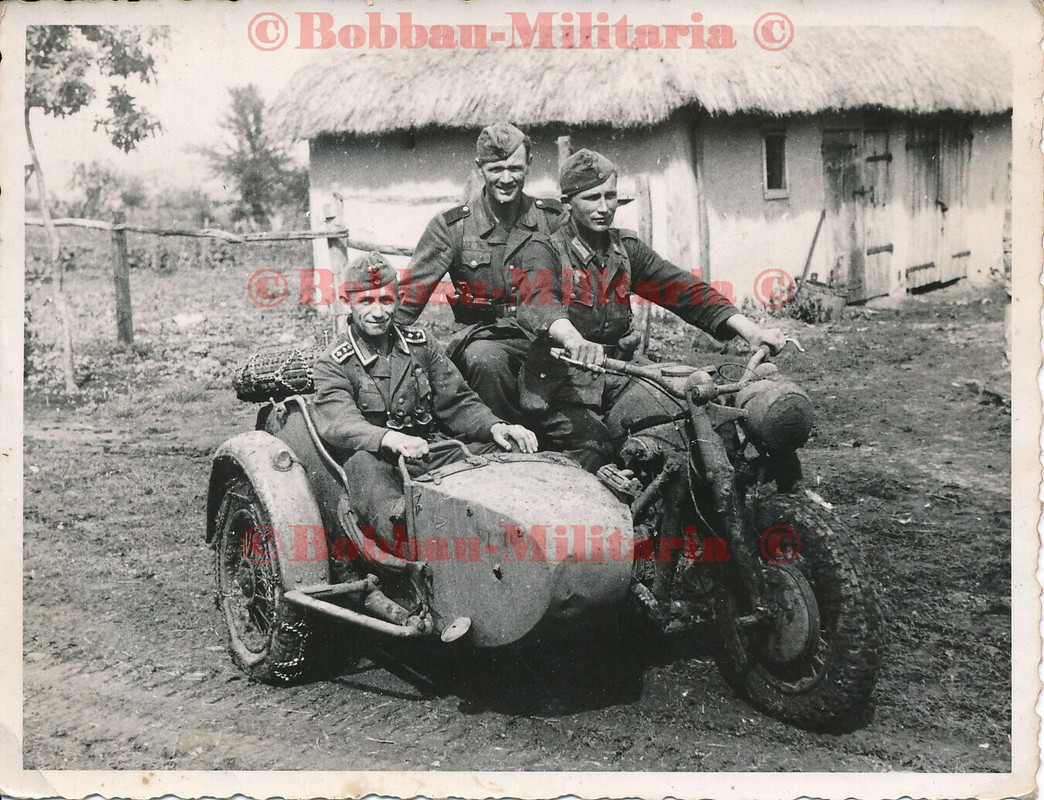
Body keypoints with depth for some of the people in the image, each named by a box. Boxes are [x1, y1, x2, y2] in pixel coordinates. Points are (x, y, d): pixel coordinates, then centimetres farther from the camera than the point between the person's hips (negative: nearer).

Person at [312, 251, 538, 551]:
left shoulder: (418, 346, 17)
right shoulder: (332, 365, 2)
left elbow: (457, 402, 13)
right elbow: (339, 424, -18)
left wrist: (495, 426, -10)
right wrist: (390, 439, -40)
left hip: (430, 456, 5)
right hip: (381, 462, -5)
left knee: (501, 450, -16)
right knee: (363, 465, -39)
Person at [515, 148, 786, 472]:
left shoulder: (628, 249, 12)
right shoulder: (545, 251, -4)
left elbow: (683, 290, 1)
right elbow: (538, 302, -26)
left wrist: (750, 331, -14)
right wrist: (575, 341, -50)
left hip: (612, 380, 5)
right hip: (560, 385, -5)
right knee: (595, 449, -29)